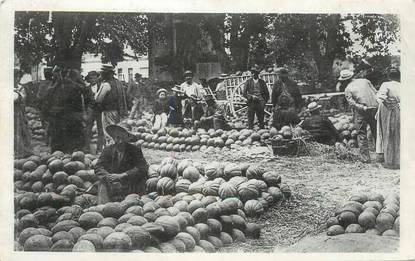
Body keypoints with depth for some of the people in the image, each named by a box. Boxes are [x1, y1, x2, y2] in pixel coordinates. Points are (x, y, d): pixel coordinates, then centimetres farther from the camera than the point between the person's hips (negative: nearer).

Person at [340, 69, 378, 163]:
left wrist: (363, 108, -13)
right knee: (376, 133, 13)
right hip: (374, 108, 3)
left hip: (361, 112, -3)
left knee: (362, 134, 7)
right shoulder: (365, 81, 10)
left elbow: (352, 104, -11)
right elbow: (376, 93, 5)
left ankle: (365, 157, 6)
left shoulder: (347, 89, 0)